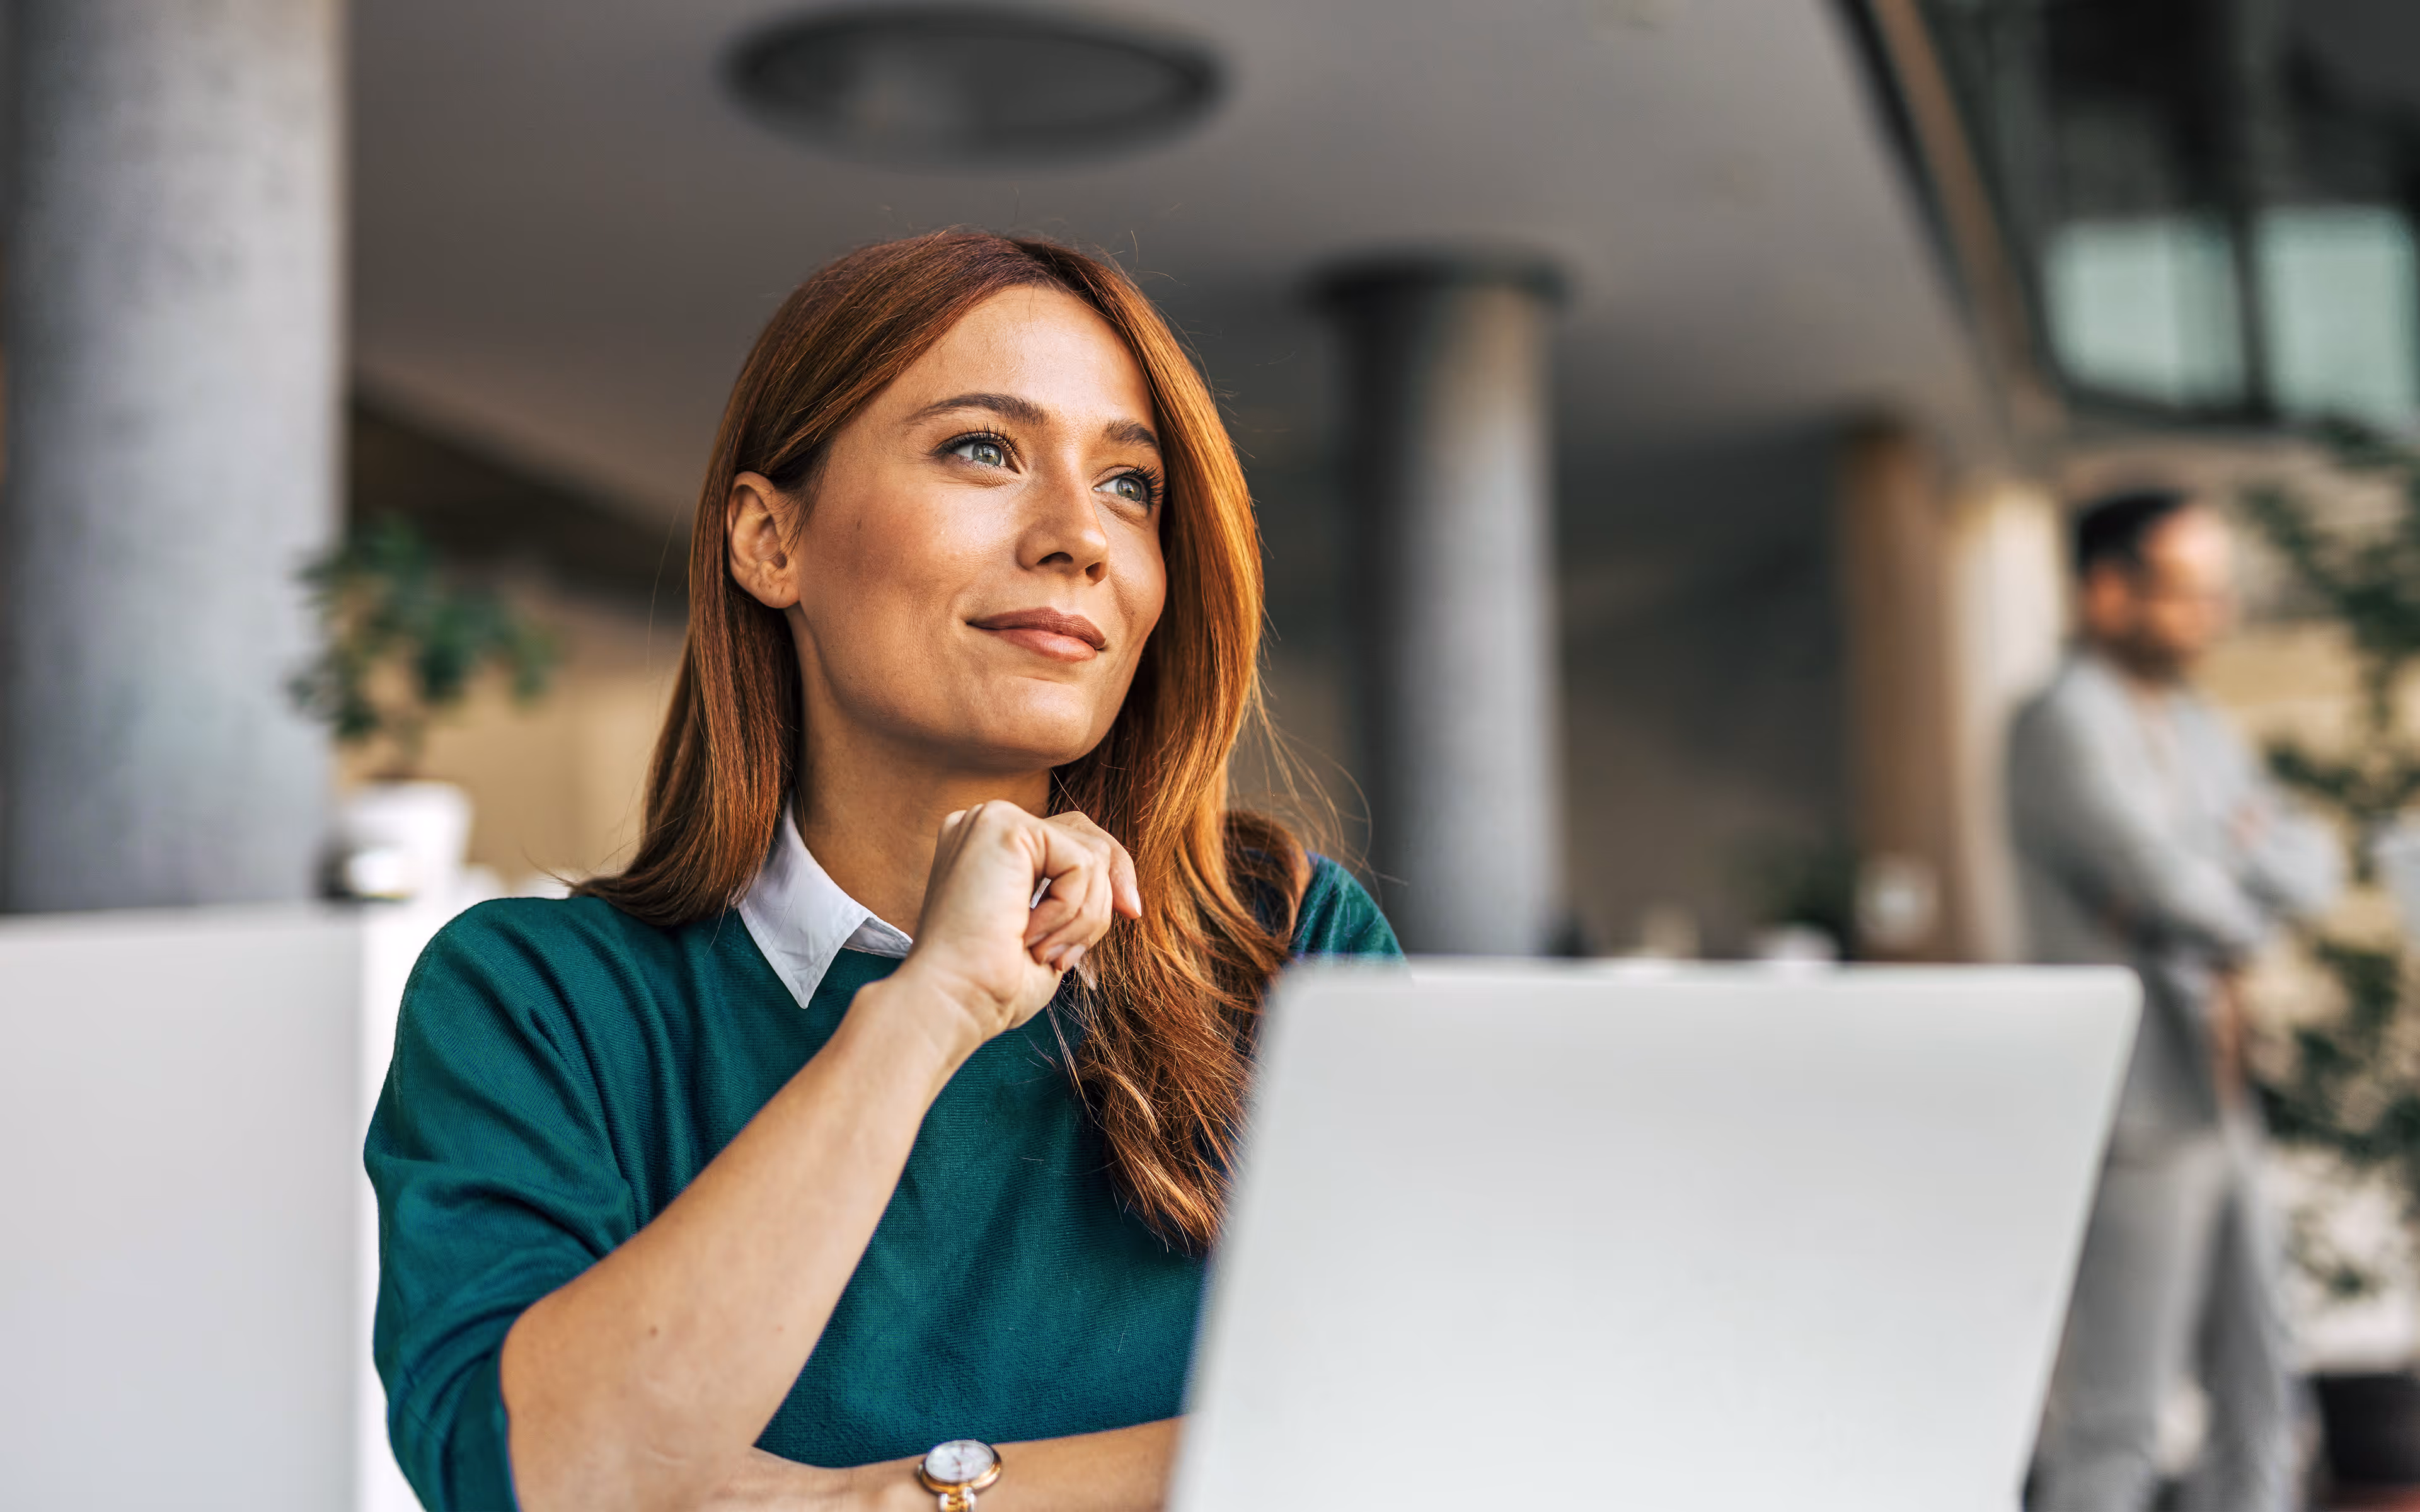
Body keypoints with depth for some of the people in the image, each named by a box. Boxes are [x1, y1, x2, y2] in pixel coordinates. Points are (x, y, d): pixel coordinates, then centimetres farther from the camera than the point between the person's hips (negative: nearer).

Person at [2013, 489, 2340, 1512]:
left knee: (2258, 1399, 12)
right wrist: (2244, 913, -1)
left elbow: (2311, 866, 9)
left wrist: (2236, 856, -12)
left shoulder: (2199, 734, 16)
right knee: (2112, 1427, -6)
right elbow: (2169, 887, -22)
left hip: (2215, 1110, 9)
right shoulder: (2065, 725, -12)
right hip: (2132, 1117, -9)